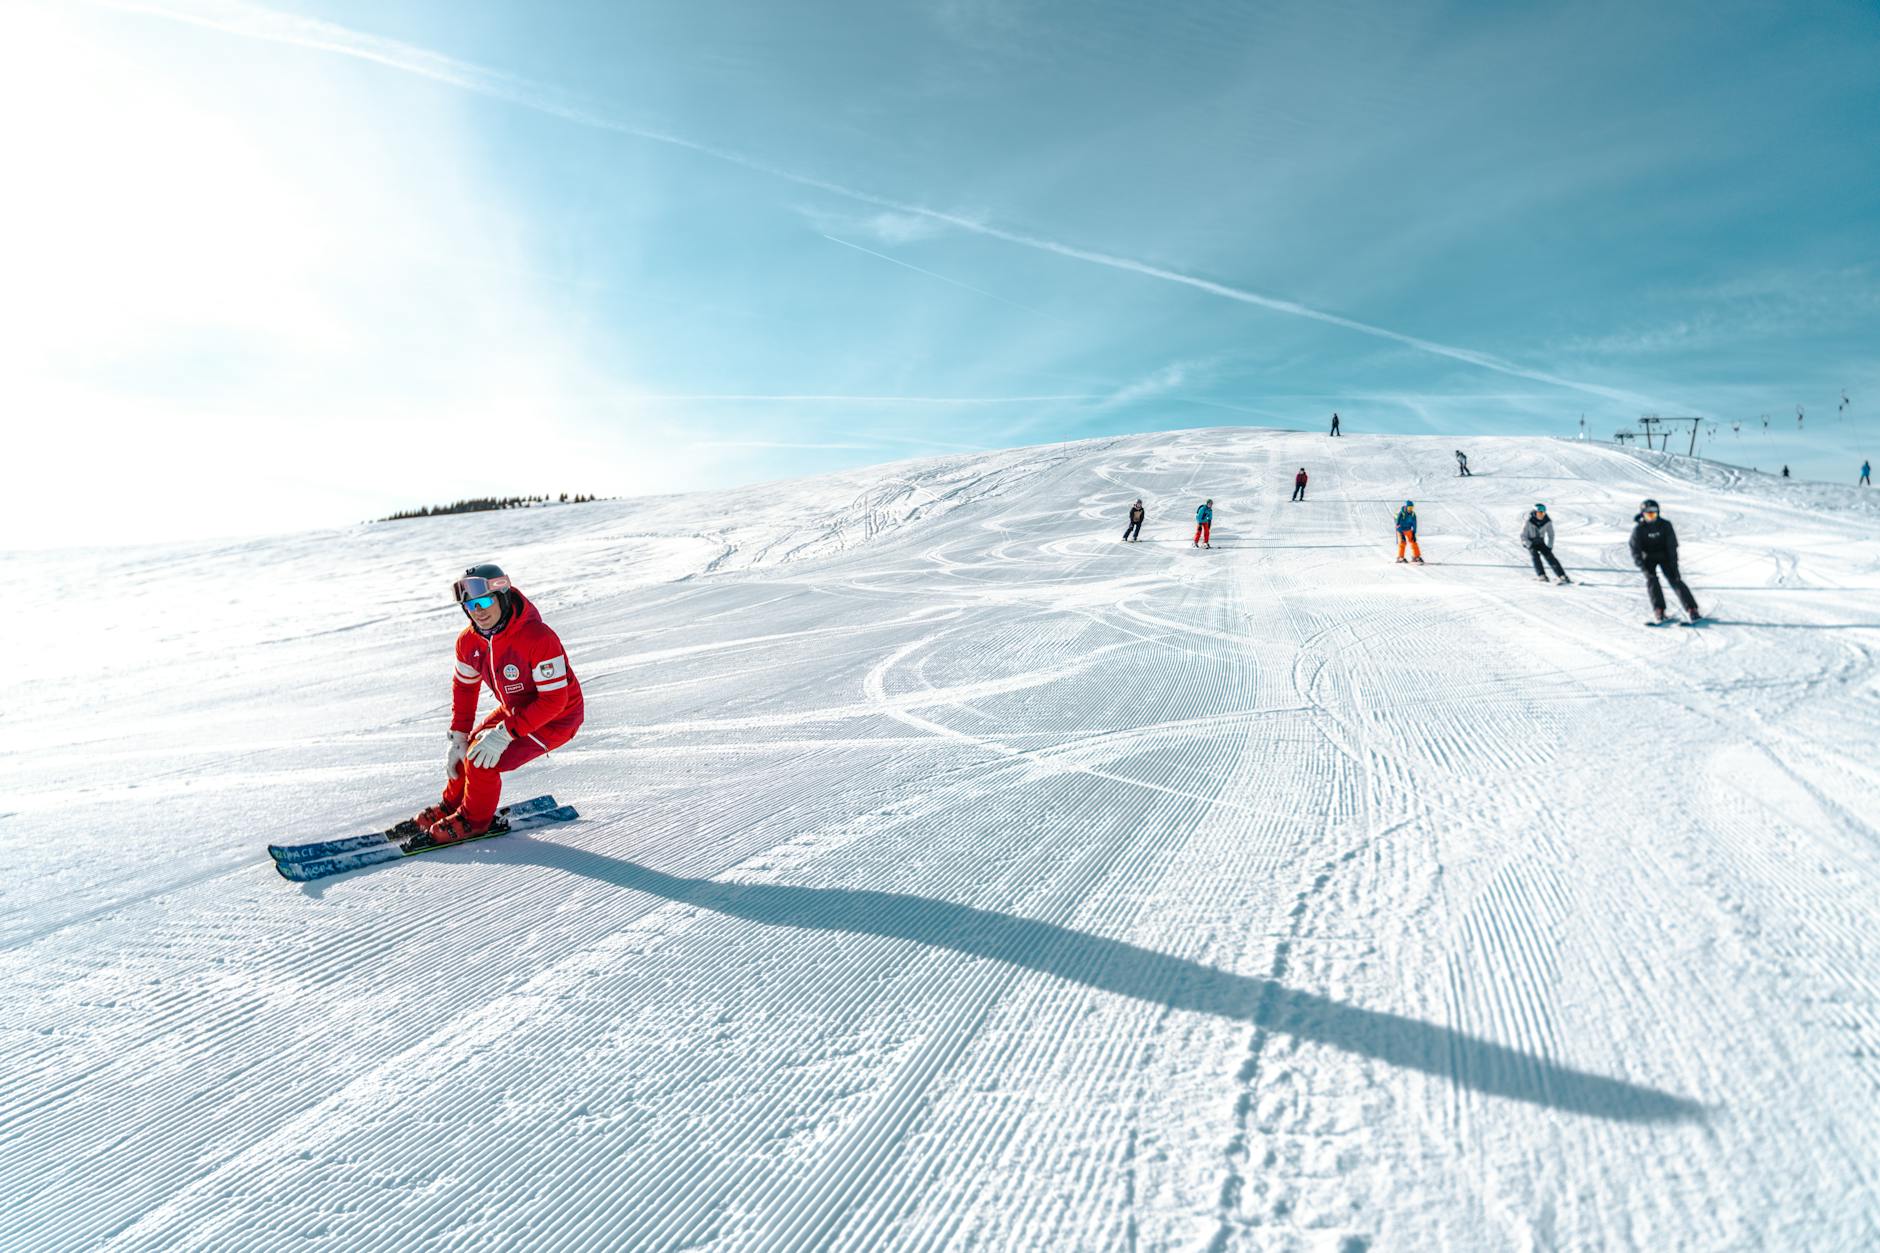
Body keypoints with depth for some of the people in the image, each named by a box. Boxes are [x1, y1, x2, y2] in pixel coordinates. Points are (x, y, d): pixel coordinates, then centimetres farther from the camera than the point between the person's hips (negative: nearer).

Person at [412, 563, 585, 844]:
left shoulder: (539, 637, -34)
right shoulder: (469, 641, -11)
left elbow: (554, 700, -31)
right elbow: (464, 687, 7)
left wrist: (505, 734, -31)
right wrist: (458, 739, 3)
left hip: (556, 719, -7)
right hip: (514, 710, 7)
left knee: (483, 760, -14)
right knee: (469, 750, 5)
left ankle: (474, 821, 14)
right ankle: (452, 805, 36)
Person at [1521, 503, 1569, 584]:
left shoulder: (1547, 521, -10)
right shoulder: (1528, 522, -21)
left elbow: (1551, 535, 4)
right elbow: (1523, 536, -14)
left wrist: (1549, 547, -5)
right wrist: (1530, 546, -21)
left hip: (1541, 542, 3)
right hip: (1530, 542, -3)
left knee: (1550, 556, -14)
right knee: (1535, 556, -28)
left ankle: (1562, 576, -16)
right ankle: (1541, 576, -33)